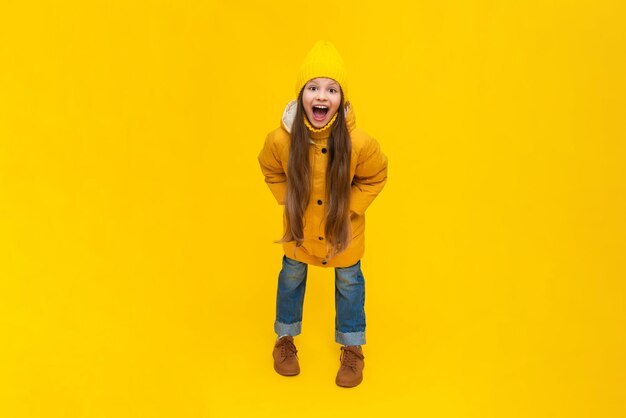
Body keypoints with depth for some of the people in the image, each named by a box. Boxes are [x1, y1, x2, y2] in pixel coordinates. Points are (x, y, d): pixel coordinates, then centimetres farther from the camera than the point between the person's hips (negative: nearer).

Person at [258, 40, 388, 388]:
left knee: (348, 282, 14)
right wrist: (289, 200, -7)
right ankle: (285, 339, 44)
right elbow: (271, 171, -2)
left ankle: (352, 348, 38)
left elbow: (375, 177, -8)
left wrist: (349, 207, -11)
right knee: (291, 277, 18)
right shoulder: (281, 140, -27)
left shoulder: (358, 143, -30)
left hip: (343, 227, -1)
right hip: (299, 225, 1)